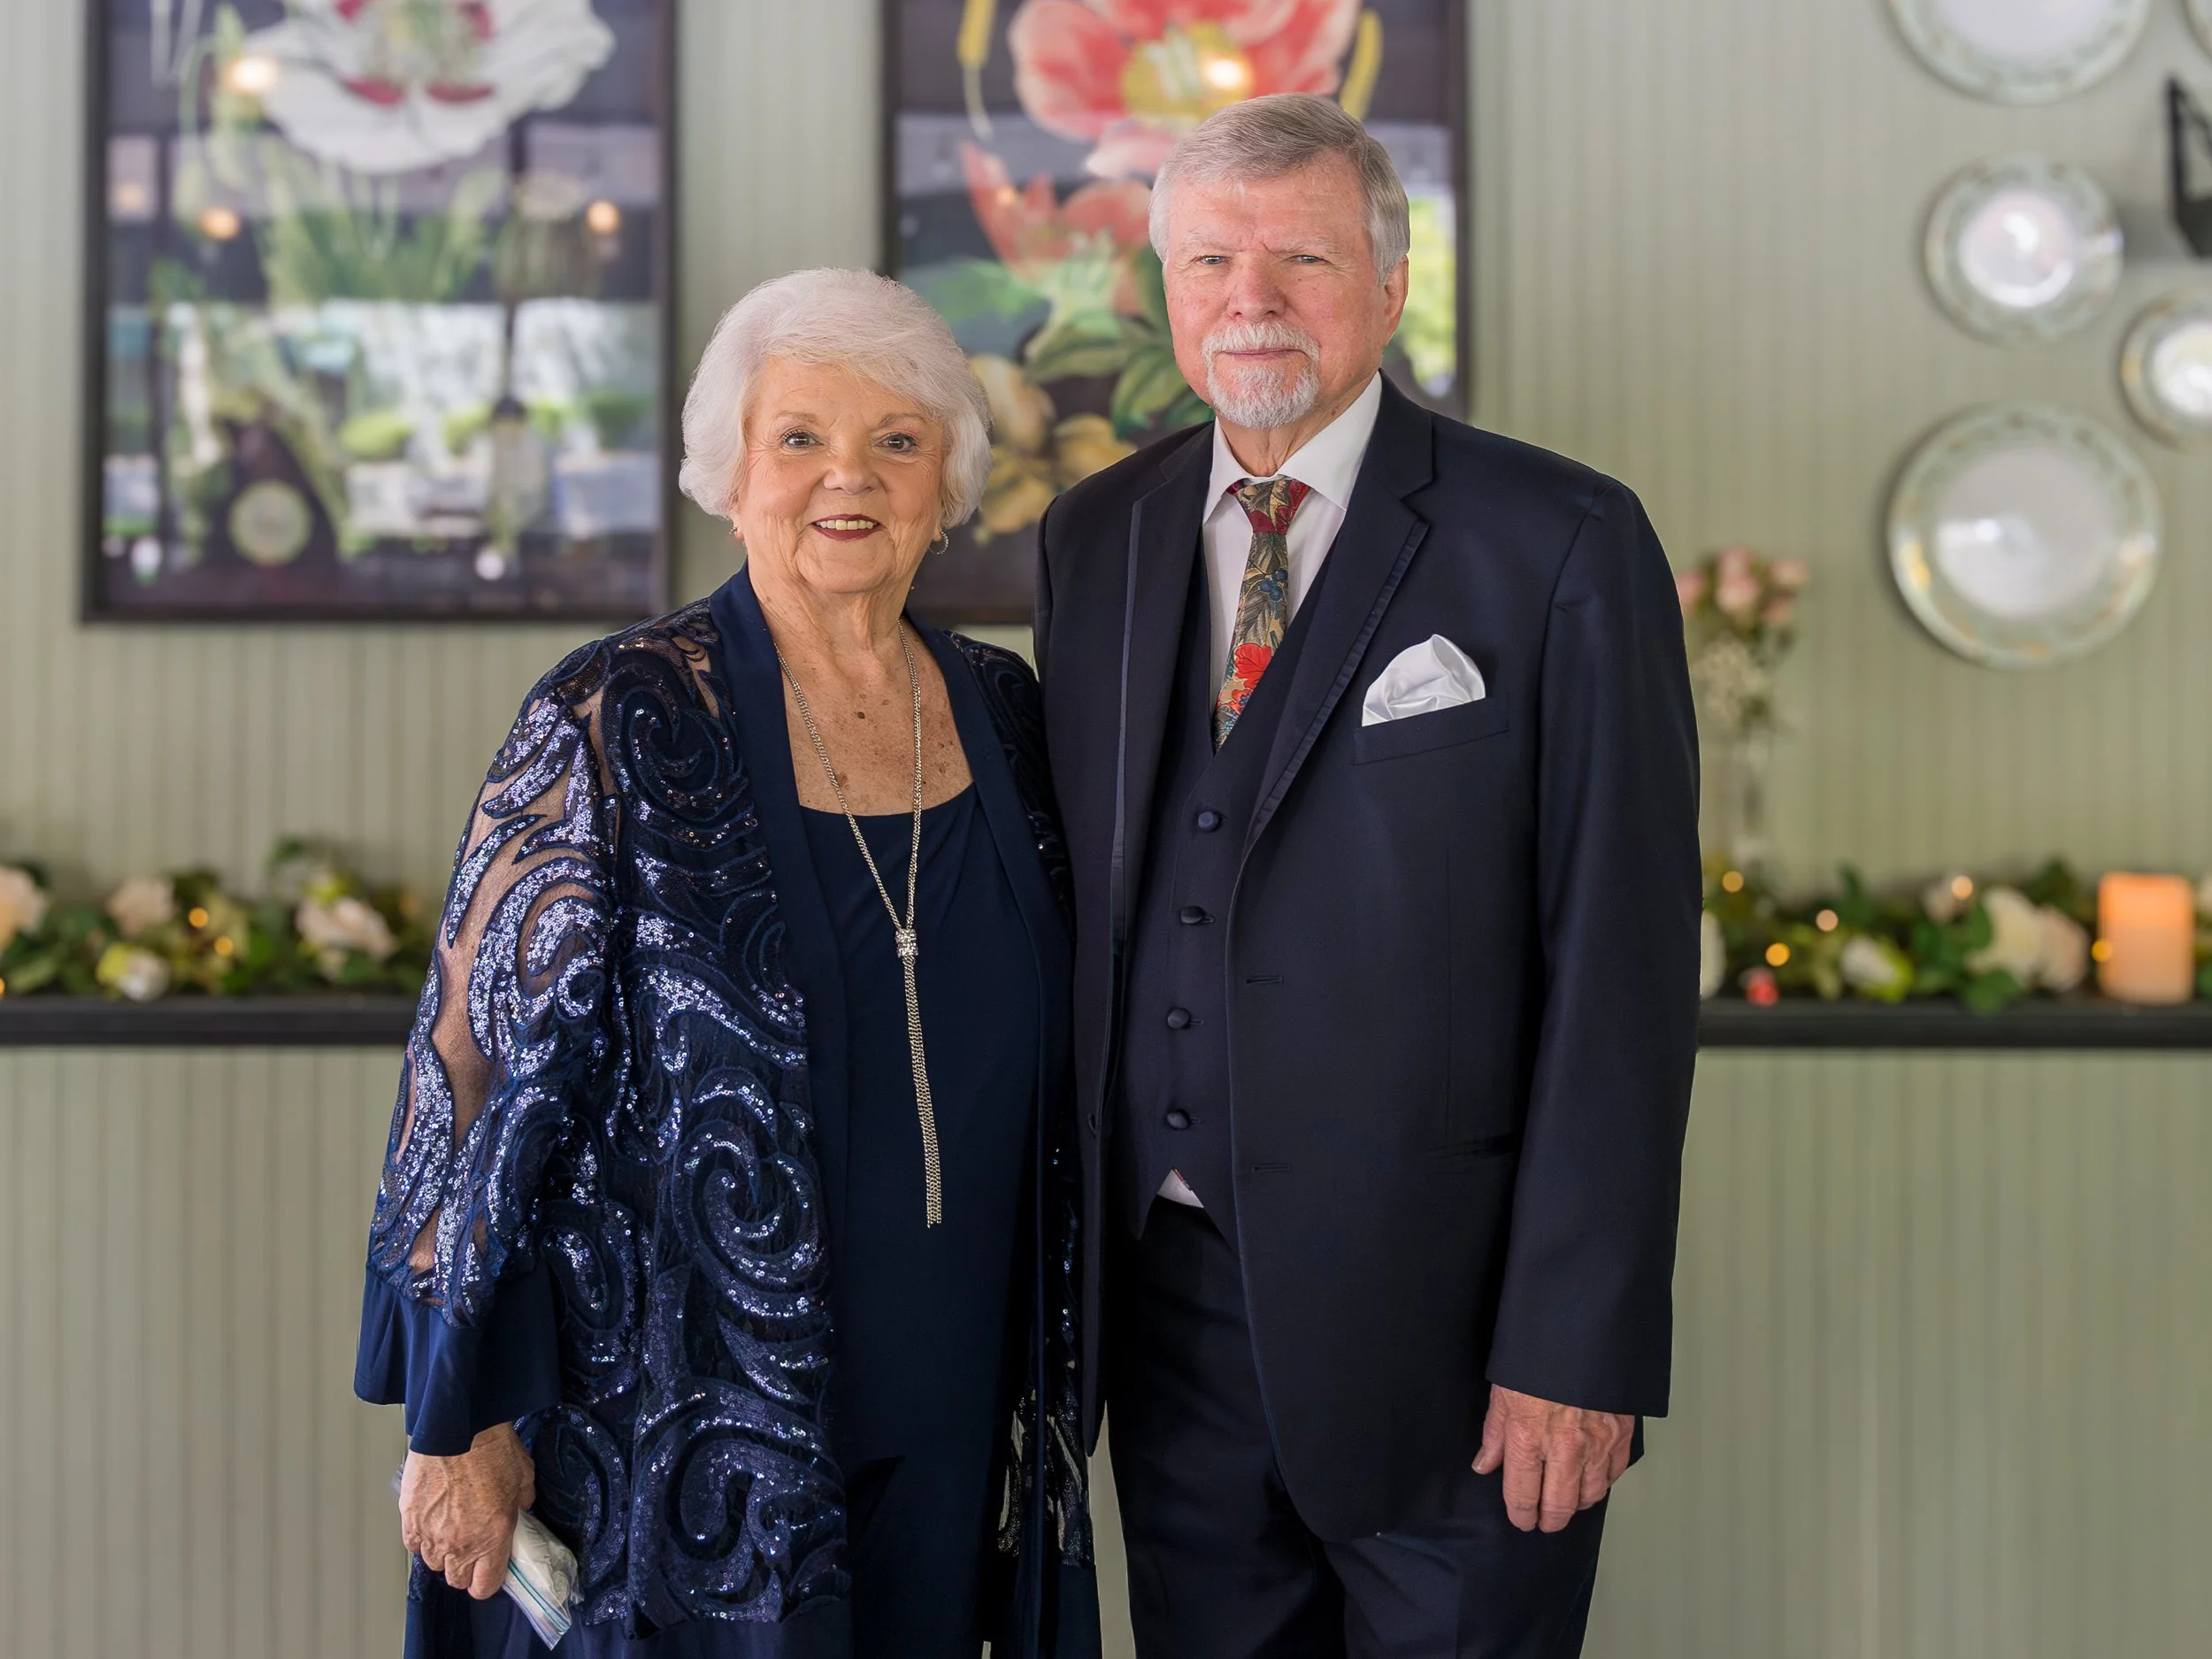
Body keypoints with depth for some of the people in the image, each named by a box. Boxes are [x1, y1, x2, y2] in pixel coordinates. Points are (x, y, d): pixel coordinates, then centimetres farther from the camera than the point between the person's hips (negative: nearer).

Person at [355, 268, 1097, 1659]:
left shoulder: (1000, 711, 5)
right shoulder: (616, 727, -10)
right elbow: (480, 1065, -9)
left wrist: (1051, 1376, 15)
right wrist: (464, 1420, -10)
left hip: (949, 1424, 5)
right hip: (693, 1430, -5)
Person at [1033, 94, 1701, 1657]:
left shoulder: (1564, 546, -9)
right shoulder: (1096, 536, 7)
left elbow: (1625, 962, -11)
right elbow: (1081, 882, 11)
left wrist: (1578, 1346, -14)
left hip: (1442, 1303, -4)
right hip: (1165, 1283, 4)